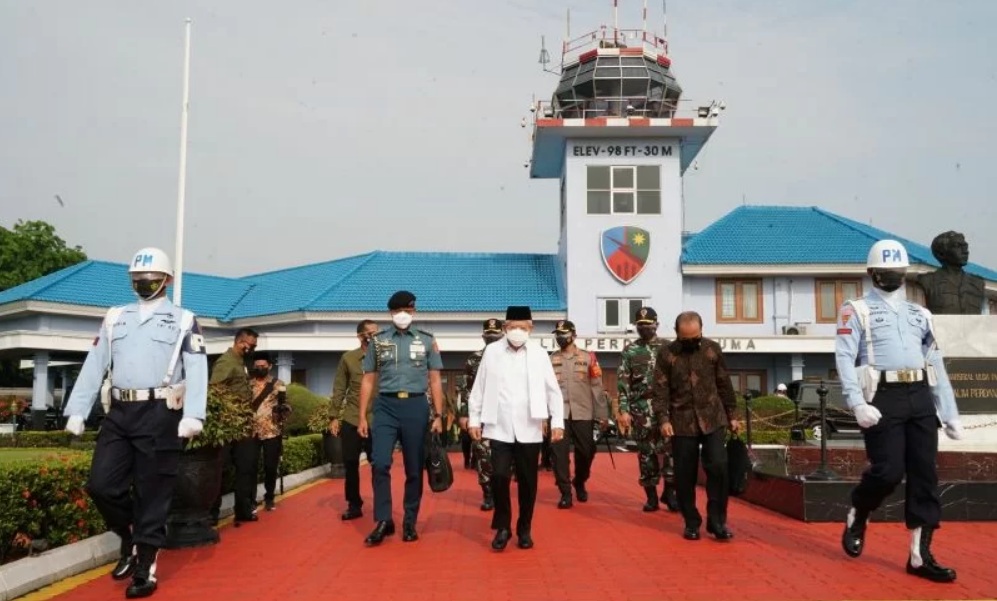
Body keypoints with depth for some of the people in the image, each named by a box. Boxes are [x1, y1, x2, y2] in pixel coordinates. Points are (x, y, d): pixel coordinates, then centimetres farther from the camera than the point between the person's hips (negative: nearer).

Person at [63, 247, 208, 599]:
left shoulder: (183, 320, 4)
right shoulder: (115, 318, 17)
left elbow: (196, 370, -6)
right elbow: (95, 365, 13)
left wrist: (193, 415, -19)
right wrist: (77, 411, 5)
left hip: (159, 414, -4)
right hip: (119, 413, 4)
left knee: (152, 493, 0)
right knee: (101, 485, 1)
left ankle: (146, 569, 11)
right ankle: (130, 539, 26)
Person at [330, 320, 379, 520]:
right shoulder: (348, 358, 4)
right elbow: (339, 389, 6)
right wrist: (335, 417, 2)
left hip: (377, 421, -1)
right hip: (351, 421, 1)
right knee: (351, 465, 8)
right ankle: (354, 505, 22)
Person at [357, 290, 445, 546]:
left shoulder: (427, 341, 6)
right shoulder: (378, 341, 7)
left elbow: (435, 380, 6)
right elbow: (368, 380, 9)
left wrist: (438, 415, -1)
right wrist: (362, 417, 4)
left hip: (415, 406, 0)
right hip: (385, 406, 0)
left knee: (414, 468, 6)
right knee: (380, 464, -10)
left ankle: (410, 522, 18)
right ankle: (383, 521, 2)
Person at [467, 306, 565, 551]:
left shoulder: (539, 354, 2)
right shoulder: (491, 351, 2)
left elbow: (553, 390, 3)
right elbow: (479, 387, 6)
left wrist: (557, 421, -2)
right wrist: (474, 419, 4)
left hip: (529, 429, 1)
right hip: (499, 428, 0)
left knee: (527, 481, 7)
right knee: (499, 476, -8)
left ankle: (525, 529, 23)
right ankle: (502, 527, 11)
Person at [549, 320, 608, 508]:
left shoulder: (588, 358, 4)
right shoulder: (550, 360, 5)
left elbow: (597, 387, 3)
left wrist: (602, 414, 1)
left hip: (583, 413, 0)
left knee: (586, 451, 8)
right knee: (559, 452, -5)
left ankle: (579, 483, 34)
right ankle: (565, 493, 6)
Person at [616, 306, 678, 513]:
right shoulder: (629, 351, 5)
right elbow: (623, 382, 1)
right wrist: (623, 410, -7)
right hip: (641, 409, 0)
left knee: (671, 448, -7)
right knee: (646, 452, 5)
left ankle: (669, 491, 9)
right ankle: (651, 496, 15)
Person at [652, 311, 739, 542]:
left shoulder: (712, 348, 2)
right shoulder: (666, 353, -3)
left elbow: (724, 384, 10)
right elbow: (660, 389, -4)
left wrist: (731, 416, 11)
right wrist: (663, 419, -14)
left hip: (713, 419, 1)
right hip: (682, 422, -1)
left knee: (718, 467, -7)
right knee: (685, 475, 4)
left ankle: (717, 521, 6)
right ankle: (692, 523, 17)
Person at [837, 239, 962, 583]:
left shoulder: (919, 314, 20)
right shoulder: (857, 310, 4)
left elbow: (936, 365, 19)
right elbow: (845, 358, -7)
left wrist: (950, 414, 13)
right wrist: (858, 403, -20)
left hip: (920, 398, 5)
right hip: (883, 398, -5)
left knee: (925, 475, 1)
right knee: (888, 471, -12)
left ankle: (920, 556, 8)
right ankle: (856, 518, 18)